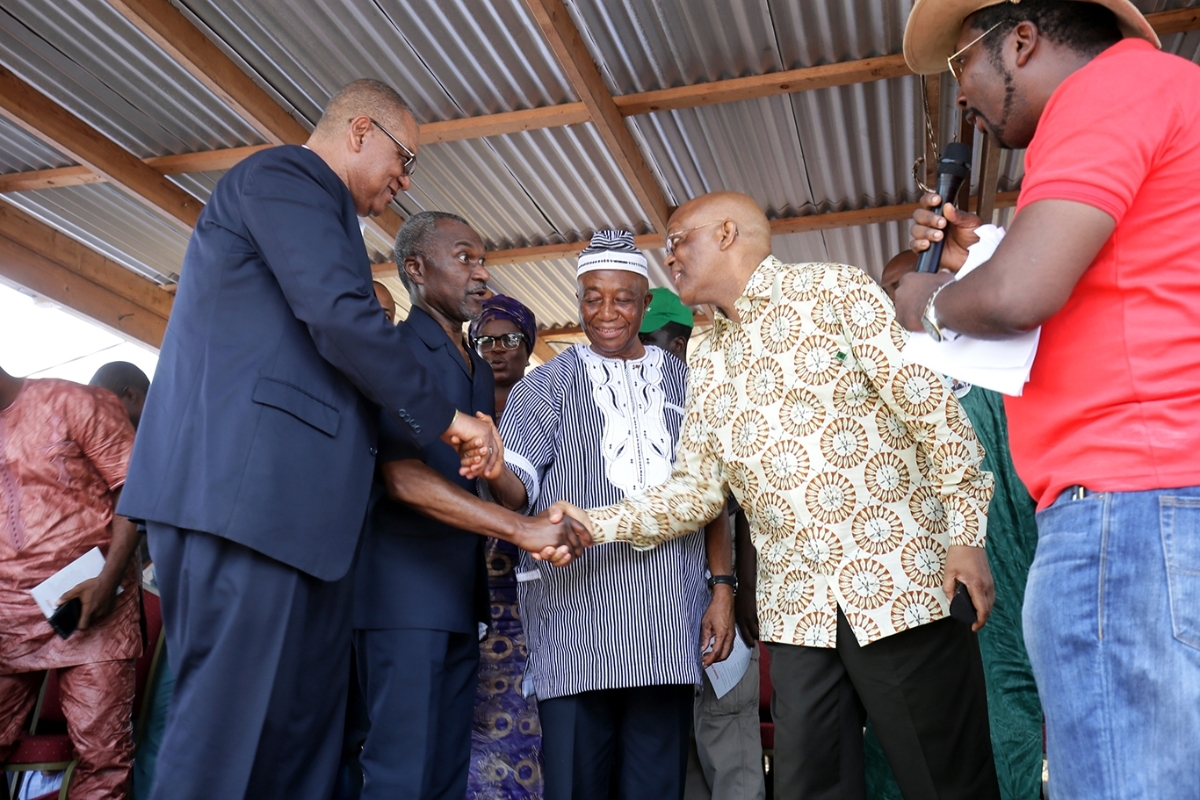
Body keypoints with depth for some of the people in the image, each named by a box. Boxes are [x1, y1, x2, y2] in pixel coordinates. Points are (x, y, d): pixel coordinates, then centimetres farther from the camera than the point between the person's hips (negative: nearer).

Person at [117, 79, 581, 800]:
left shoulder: (311, 201, 31)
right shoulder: (286, 175, 0)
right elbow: (340, 316, -15)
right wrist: (447, 419, -5)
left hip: (290, 503, 10)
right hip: (249, 488, -10)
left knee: (304, 733, 7)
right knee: (225, 732, -8)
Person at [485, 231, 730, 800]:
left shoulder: (682, 381, 15)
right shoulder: (547, 383, 9)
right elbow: (519, 485, -3)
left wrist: (722, 586, 5)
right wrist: (494, 468, -27)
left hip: (668, 623, 2)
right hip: (575, 613, -1)